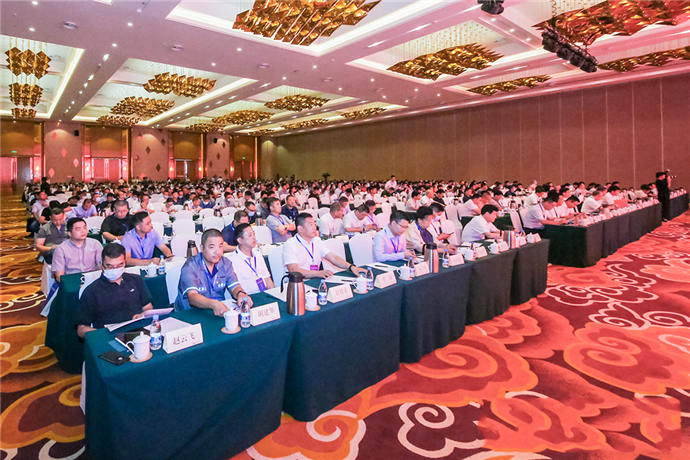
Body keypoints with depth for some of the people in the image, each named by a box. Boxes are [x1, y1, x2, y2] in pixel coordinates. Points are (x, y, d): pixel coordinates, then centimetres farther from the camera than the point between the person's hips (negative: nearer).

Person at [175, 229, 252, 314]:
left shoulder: (225, 263, 3)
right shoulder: (190, 266, -14)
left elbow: (234, 287, -2)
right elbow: (192, 297, -27)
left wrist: (241, 294, -28)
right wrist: (213, 304, -47)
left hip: (220, 313, 5)